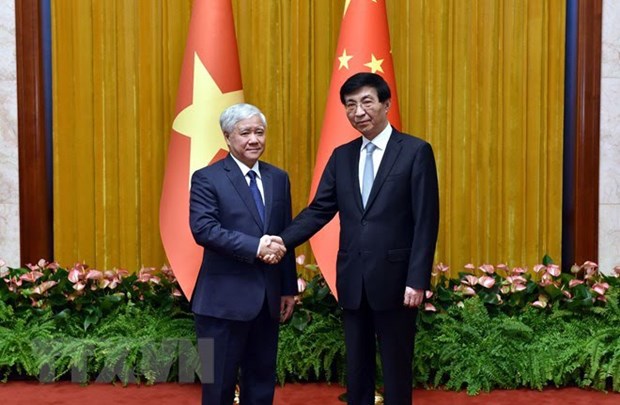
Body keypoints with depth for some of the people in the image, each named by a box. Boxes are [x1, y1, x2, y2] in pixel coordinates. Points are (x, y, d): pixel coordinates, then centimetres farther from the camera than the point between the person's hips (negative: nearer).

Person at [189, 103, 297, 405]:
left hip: (268, 298, 5)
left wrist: (289, 288, 11)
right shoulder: (207, 178, -5)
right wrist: (255, 247, -25)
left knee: (262, 379, 14)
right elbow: (203, 229, -18)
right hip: (224, 298, -5)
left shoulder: (278, 178, 11)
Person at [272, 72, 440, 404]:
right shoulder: (341, 156, 10)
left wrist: (417, 280, -14)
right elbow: (319, 210, 5)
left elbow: (426, 221, -9)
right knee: (356, 366, 15)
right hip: (352, 280, 5)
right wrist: (282, 241, -10)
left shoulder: (416, 151, -5)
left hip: (394, 278, -4)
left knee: (396, 367, 7)